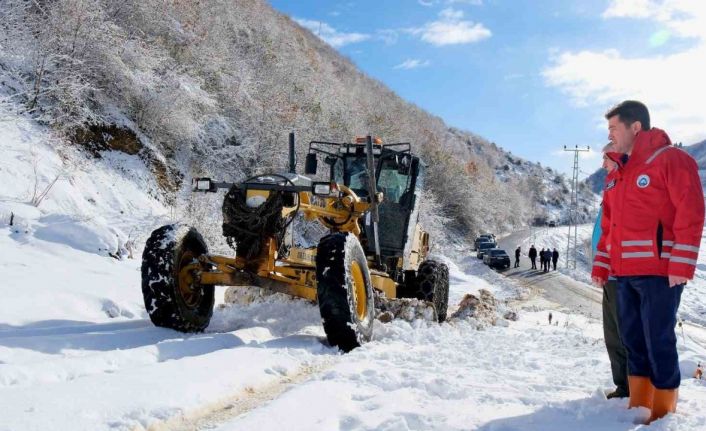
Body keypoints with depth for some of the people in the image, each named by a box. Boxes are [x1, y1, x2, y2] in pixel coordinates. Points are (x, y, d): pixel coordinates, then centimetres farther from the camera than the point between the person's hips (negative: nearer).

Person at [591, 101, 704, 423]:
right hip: (625, 273, 8)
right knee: (633, 340, 12)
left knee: (658, 342, -3)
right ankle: (638, 405, 22)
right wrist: (601, 265, 15)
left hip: (659, 271, -8)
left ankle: (663, 411, 10)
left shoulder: (670, 159, -6)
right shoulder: (616, 175, 18)